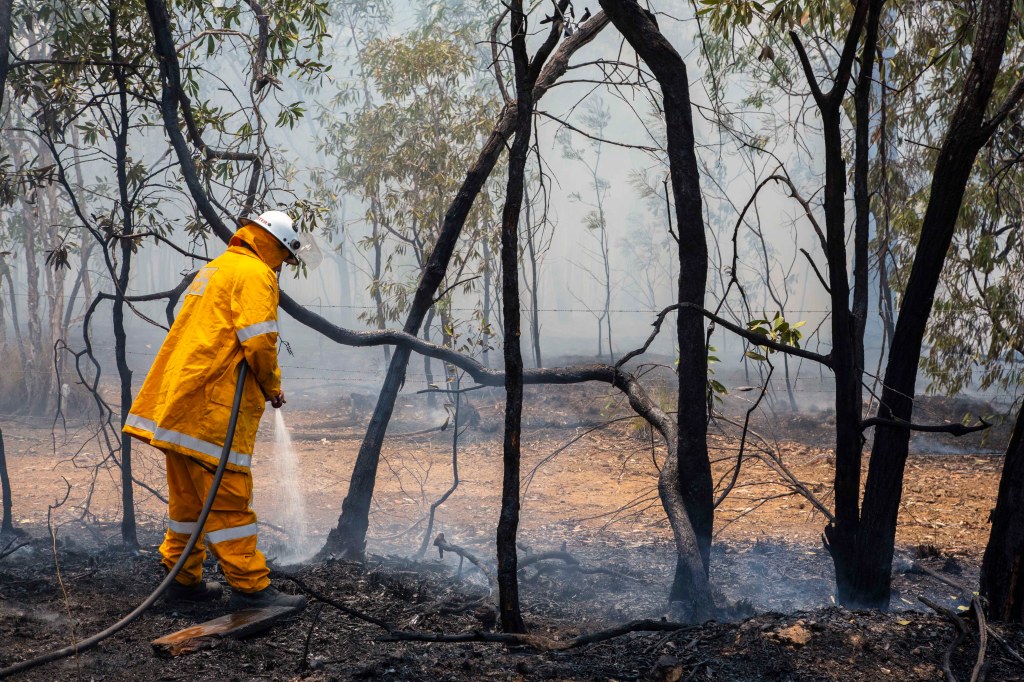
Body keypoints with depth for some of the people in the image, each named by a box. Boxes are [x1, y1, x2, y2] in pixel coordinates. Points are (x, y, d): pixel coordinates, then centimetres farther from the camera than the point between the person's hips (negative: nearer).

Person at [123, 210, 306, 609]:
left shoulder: (215, 268, 25)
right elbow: (258, 339, -18)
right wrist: (272, 386, -2)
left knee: (188, 495, 16)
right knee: (228, 497, -7)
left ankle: (182, 579, 24)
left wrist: (261, 386, 19)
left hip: (179, 401, 10)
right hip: (213, 406, -10)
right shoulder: (254, 273, -6)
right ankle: (250, 587, -3)